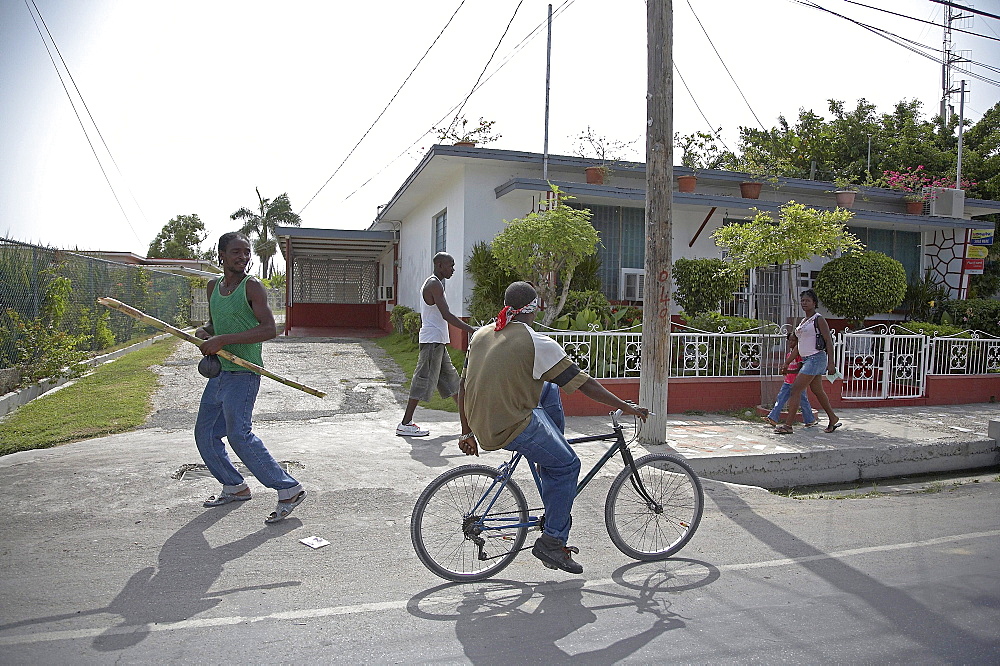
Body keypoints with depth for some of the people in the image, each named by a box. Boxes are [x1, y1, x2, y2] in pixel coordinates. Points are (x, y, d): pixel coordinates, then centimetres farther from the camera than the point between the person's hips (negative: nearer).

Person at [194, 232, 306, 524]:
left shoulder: (252, 286, -9)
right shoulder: (214, 286, 13)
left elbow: (269, 329, -20)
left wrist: (224, 340, -24)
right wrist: (203, 332, 2)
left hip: (243, 373, -8)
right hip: (219, 371, 8)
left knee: (239, 435, -14)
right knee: (205, 433, 14)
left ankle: (289, 489, -8)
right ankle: (234, 487, 30)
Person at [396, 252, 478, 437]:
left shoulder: (430, 284, 18)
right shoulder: (435, 285, -14)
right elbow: (446, 315, -23)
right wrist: (471, 330, -23)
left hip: (437, 341, 11)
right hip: (433, 340, -11)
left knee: (450, 378, 14)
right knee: (424, 380, -8)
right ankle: (405, 424, -4)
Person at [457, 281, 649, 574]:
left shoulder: (481, 334, 7)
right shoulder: (538, 343, -11)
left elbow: (463, 385, 11)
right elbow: (584, 383, -8)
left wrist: (467, 433, 20)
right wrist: (625, 406, 2)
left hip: (481, 425, 8)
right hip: (513, 429, -7)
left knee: (550, 390, 24)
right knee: (567, 465, 11)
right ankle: (552, 542, 14)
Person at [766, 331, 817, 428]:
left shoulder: (799, 353, -13)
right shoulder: (789, 354, 12)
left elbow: (799, 370, -20)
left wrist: (788, 371, -30)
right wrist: (783, 370, 3)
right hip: (787, 382, 8)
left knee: (803, 401, 3)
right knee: (780, 399, 0)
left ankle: (810, 420, 18)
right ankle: (773, 418, -3)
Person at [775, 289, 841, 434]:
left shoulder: (819, 319, -7)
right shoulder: (803, 321, 16)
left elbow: (829, 341, -11)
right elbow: (798, 344, 22)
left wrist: (831, 363, -17)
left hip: (816, 358, -9)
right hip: (807, 359, 9)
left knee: (795, 390, -12)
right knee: (817, 391, 16)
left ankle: (787, 425, -11)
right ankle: (833, 419, 31)